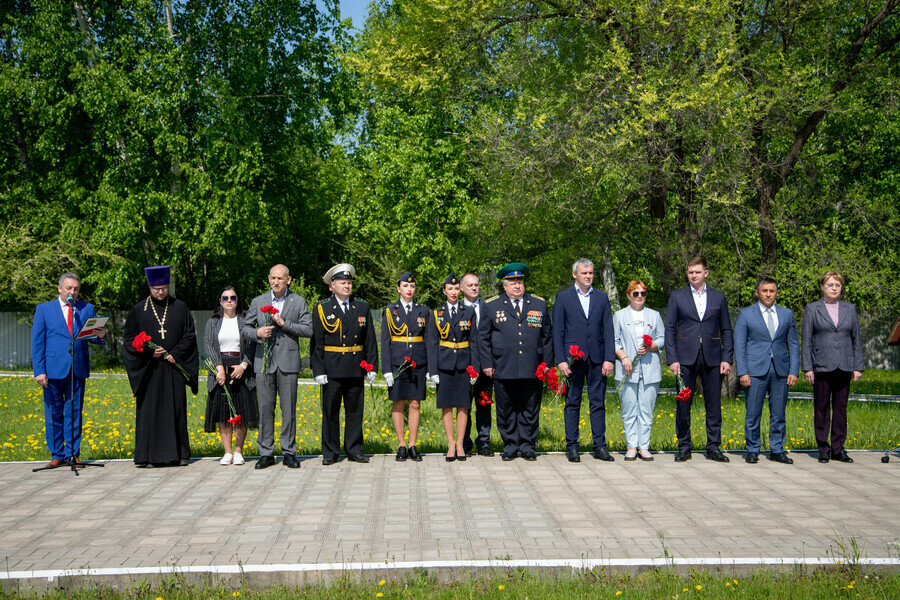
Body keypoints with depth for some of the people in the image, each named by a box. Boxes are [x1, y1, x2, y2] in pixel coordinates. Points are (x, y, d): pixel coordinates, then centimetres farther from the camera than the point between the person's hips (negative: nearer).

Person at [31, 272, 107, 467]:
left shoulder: (87, 309, 10)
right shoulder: (44, 309, 5)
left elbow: (92, 336, 11)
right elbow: (37, 342, 2)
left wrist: (101, 336, -14)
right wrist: (39, 370, -6)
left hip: (78, 369, 2)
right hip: (53, 369, -1)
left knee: (74, 413, 5)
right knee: (54, 413, 4)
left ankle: (72, 454, 12)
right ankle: (57, 455, 13)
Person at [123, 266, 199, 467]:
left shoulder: (179, 307, 8)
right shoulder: (139, 309, 6)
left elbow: (189, 335, 6)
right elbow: (129, 338, 5)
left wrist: (175, 354, -8)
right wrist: (149, 352, -10)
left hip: (174, 367, 1)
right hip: (149, 368, 0)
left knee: (176, 409, 3)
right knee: (149, 410, -2)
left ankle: (179, 454, 10)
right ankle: (147, 456, 2)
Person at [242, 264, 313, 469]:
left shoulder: (298, 302, 6)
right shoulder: (258, 302, 11)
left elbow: (308, 329, -1)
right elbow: (244, 329, 12)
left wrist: (284, 323, -12)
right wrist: (257, 333, -10)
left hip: (288, 362, -1)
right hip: (263, 362, 1)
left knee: (289, 409, 0)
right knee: (265, 408, 2)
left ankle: (289, 452, 10)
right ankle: (266, 453, 10)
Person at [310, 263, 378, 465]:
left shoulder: (362, 308, 10)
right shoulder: (322, 309, 2)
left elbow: (370, 340, 10)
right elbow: (316, 343, -1)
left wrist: (372, 366, 4)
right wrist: (318, 370, -8)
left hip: (356, 370, 2)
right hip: (332, 370, -2)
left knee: (355, 411, 8)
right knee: (330, 412, 3)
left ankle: (355, 450, 17)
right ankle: (330, 452, 12)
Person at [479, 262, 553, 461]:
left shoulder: (539, 305, 12)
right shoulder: (492, 306, 8)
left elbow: (547, 337, 14)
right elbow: (483, 337, 9)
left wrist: (547, 364, 8)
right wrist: (487, 363, 1)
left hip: (532, 370, 1)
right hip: (503, 369, -1)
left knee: (530, 409, 4)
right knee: (506, 411, 3)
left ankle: (527, 446, 15)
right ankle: (510, 446, 15)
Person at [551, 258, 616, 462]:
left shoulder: (602, 297, 11)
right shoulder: (563, 297, 5)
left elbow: (608, 330, 7)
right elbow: (557, 331, 2)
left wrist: (609, 359, -2)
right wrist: (561, 360, -7)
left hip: (597, 358, 2)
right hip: (573, 358, -2)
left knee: (598, 403, 4)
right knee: (572, 403, 3)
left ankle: (600, 447, 9)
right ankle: (572, 447, 9)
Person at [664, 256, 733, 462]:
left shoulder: (718, 297, 10)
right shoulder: (677, 297, 6)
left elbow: (726, 330, 11)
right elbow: (669, 329, 4)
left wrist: (726, 358, 1)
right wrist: (672, 359, -5)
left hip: (712, 358, 1)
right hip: (686, 358, -1)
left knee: (714, 404, 3)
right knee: (683, 404, 2)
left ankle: (713, 447, 12)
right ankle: (684, 447, 11)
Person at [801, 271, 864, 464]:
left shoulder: (850, 309, 11)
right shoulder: (812, 309, 3)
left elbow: (856, 339, 12)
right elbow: (806, 341, 2)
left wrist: (858, 367, 6)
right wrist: (807, 368, -5)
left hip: (844, 367, 2)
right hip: (821, 366, -2)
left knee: (841, 408, 5)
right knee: (821, 409, 1)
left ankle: (838, 449, 12)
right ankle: (823, 449, 9)